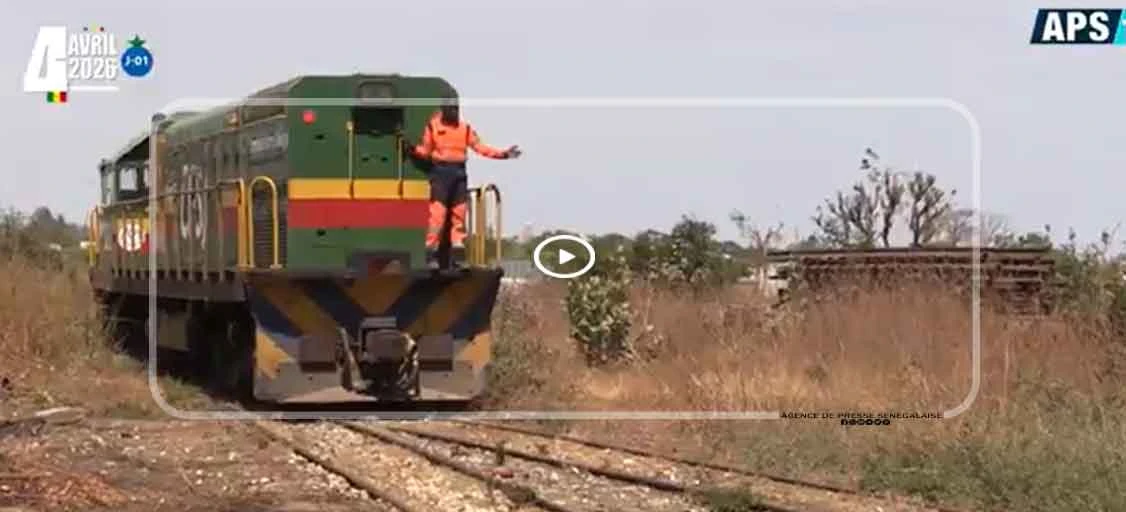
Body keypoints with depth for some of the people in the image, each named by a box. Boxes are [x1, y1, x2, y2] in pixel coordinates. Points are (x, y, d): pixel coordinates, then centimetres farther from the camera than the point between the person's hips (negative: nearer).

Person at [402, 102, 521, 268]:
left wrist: (503, 154, 3)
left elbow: (480, 147, 10)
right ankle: (431, 253, -11)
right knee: (437, 213, -11)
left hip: (459, 173, 4)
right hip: (441, 172, -4)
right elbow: (426, 151, 3)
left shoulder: (465, 128, 12)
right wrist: (412, 150, -15)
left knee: (459, 214, 5)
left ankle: (458, 251, 10)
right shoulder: (433, 126, 3)